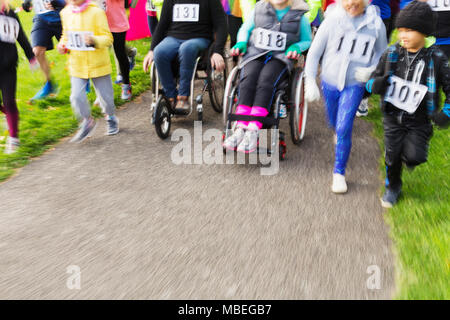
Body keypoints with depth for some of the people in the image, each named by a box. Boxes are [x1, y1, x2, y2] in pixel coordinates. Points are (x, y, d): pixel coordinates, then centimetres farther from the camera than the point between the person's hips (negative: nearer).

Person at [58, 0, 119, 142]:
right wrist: (62, 45, -1)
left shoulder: (96, 12, -13)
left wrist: (94, 40, -35)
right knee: (77, 96, -7)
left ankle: (111, 118, 40)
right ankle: (87, 121, 20)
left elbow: (108, 38, -15)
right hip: (77, 65, 3)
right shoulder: (66, 13, 4)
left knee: (105, 95, 10)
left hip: (98, 64, -3)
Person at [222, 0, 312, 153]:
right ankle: (240, 129, -35)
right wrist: (241, 43, 4)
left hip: (281, 57, -2)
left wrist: (296, 47, -6)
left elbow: (307, 41, 16)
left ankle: (253, 131, -39)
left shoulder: (299, 15, 9)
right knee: (248, 79, -30)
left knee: (266, 80, -33)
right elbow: (245, 29, 24)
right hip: (255, 54, 2)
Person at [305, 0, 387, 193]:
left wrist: (371, 70, -12)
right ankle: (338, 134, 59)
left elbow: (382, 53, 8)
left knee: (344, 129, -13)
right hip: (330, 82, 2)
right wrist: (310, 82, -10)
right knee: (334, 124, 21)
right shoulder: (332, 20, -10)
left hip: (354, 85, -2)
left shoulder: (376, 24, -7)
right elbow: (314, 53, -4)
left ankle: (339, 173, 3)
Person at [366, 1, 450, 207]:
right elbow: (374, 79, 4)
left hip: (419, 121, -2)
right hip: (393, 117, 2)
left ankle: (407, 154, 26)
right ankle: (393, 187, 35)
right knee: (392, 156, 7)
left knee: (414, 157, -13)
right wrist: (375, 85, -20)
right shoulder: (391, 54, -3)